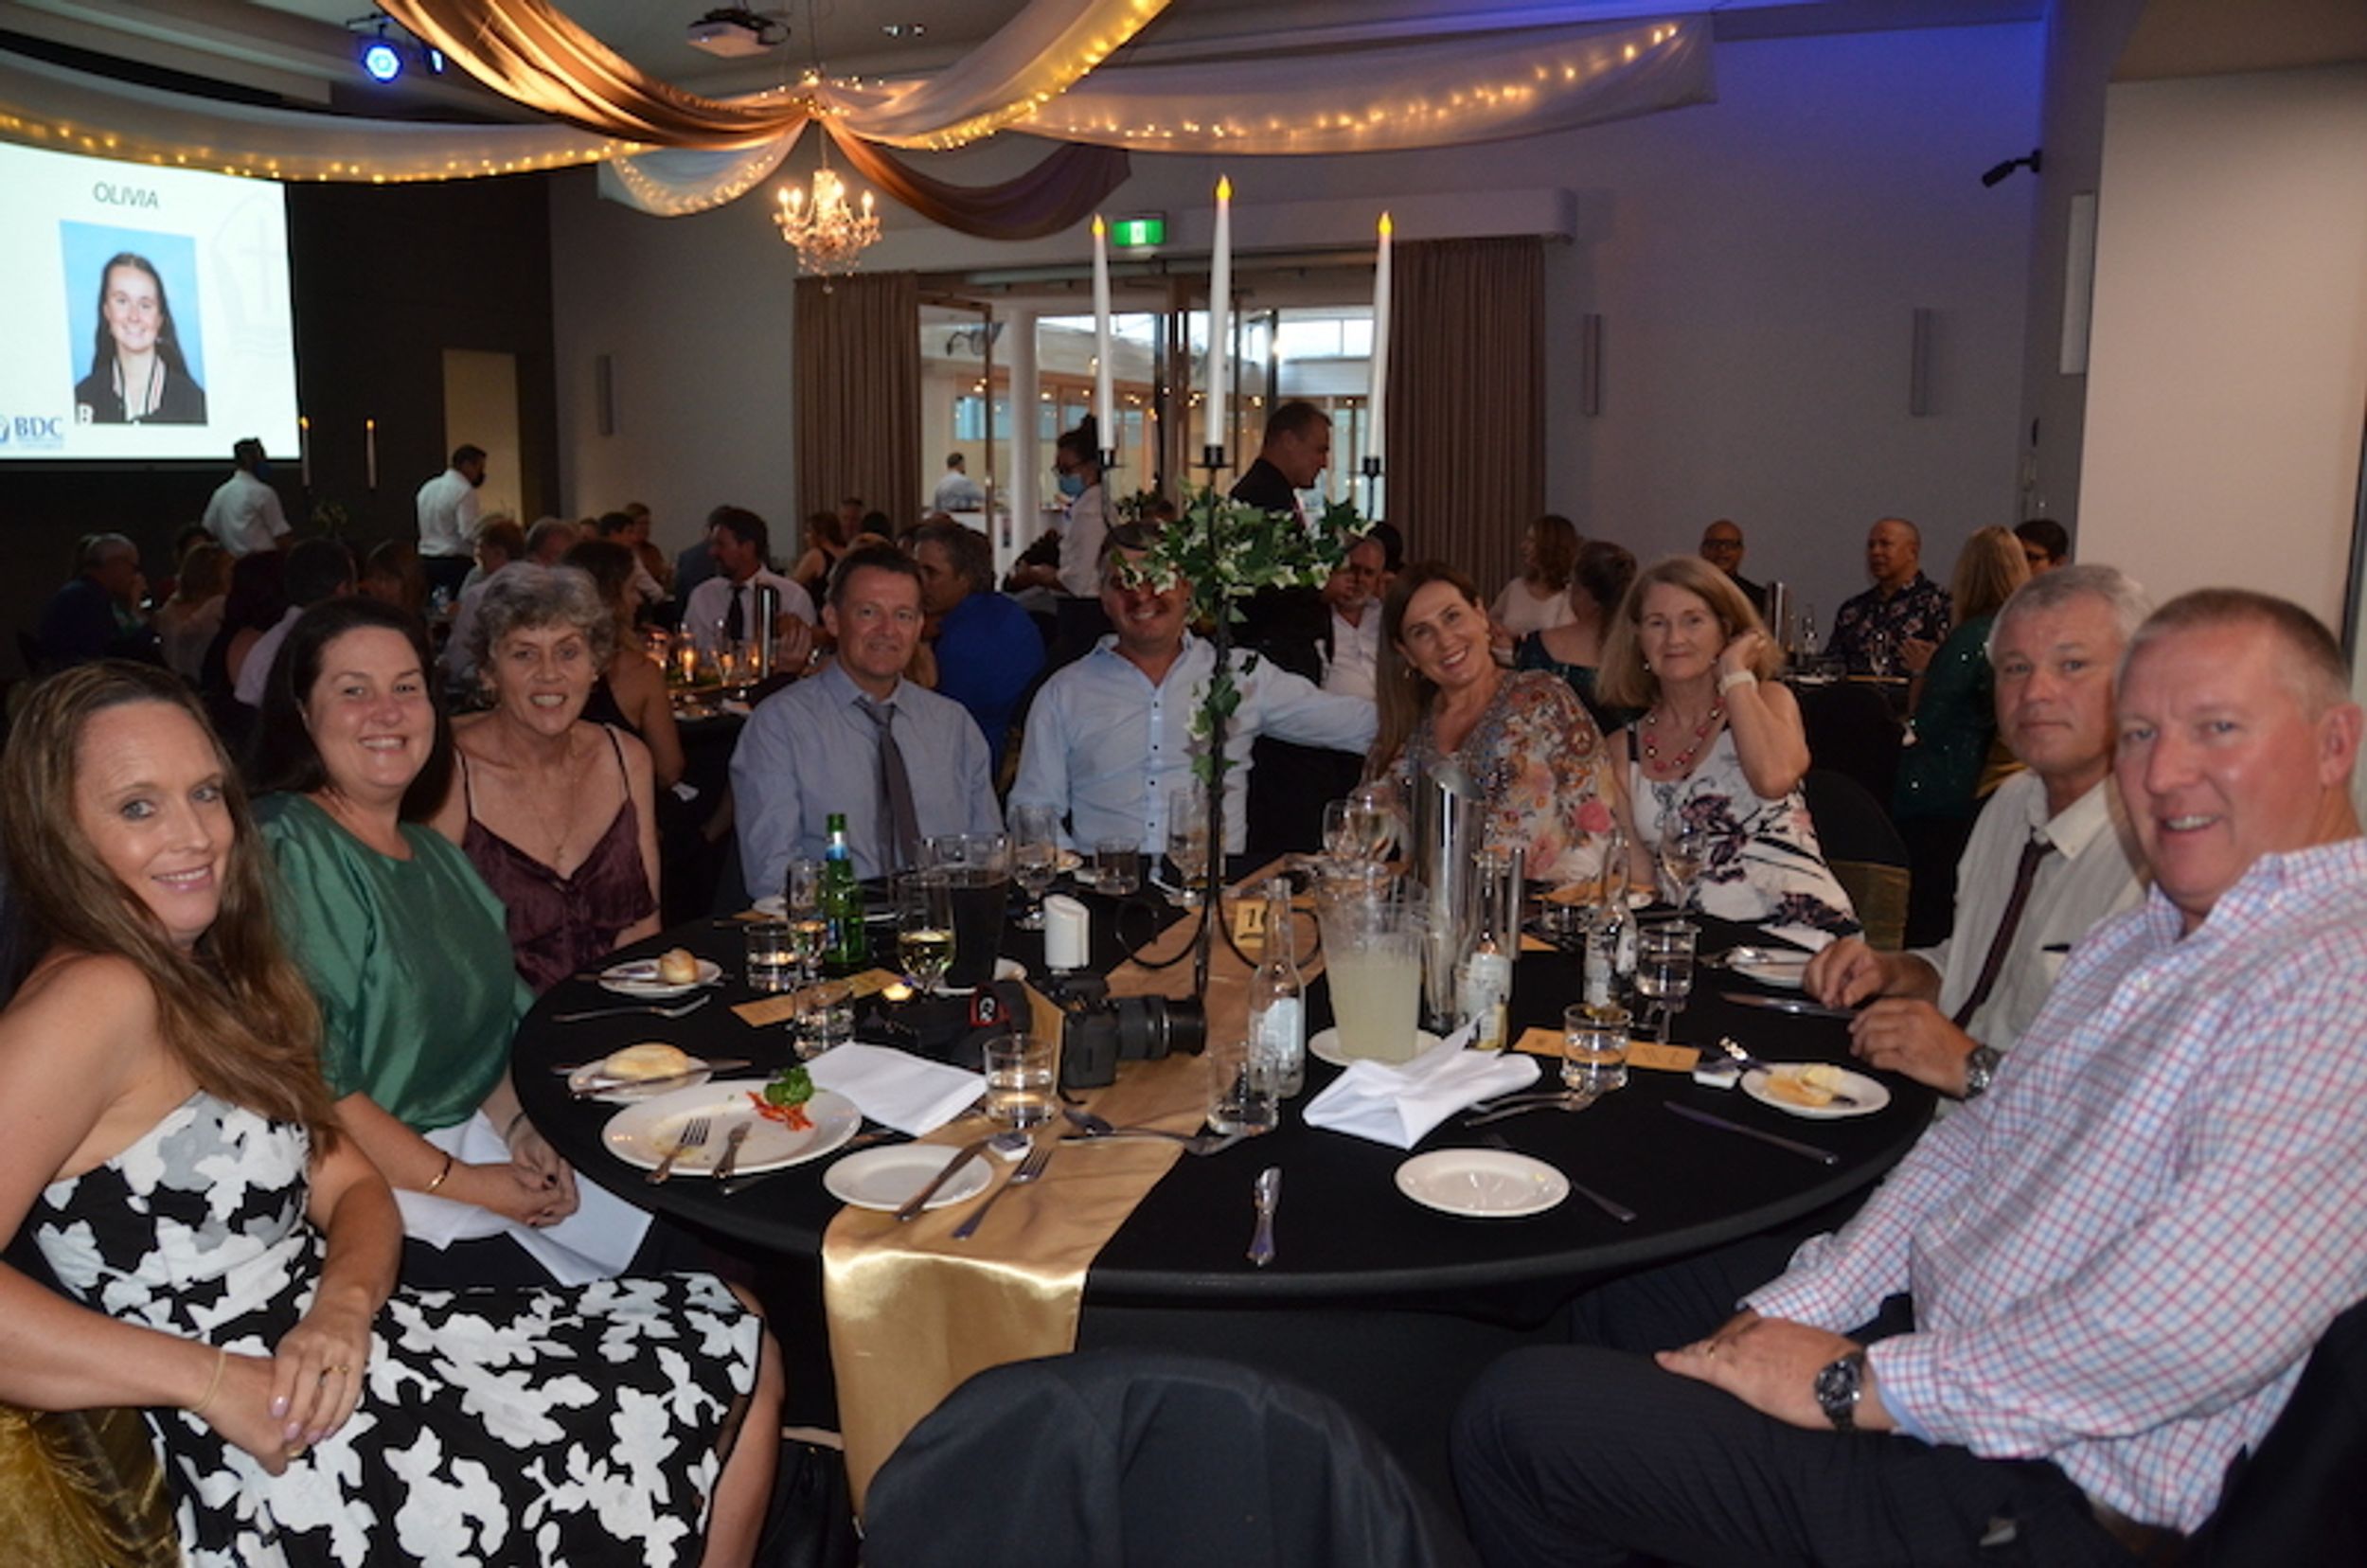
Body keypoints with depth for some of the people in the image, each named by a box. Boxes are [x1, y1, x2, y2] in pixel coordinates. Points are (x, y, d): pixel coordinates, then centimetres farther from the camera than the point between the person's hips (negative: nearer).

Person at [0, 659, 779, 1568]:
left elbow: (351, 1186, 9)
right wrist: (217, 1381, -23)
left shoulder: (217, 980, 11)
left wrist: (344, 1305, -12)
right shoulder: (94, 1000, -17)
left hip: (336, 1355, 8)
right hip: (283, 1468, -8)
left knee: (739, 1349, 8)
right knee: (734, 1363, -2)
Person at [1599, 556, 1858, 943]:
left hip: (1801, 932, -3)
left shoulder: (1767, 700, 10)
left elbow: (1774, 778, -16)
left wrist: (1734, 672, -4)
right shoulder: (1624, 748, 15)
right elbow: (1637, 877, 7)